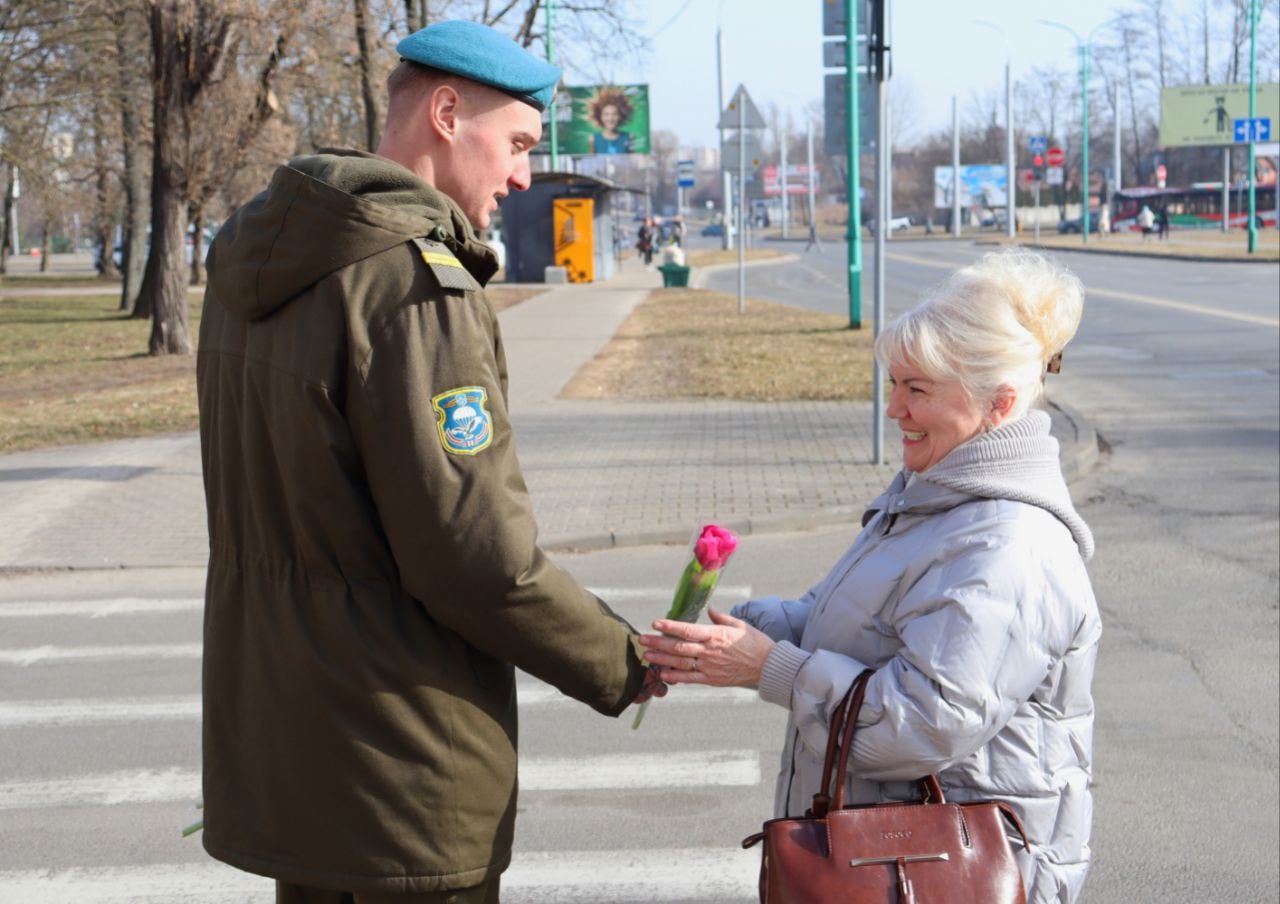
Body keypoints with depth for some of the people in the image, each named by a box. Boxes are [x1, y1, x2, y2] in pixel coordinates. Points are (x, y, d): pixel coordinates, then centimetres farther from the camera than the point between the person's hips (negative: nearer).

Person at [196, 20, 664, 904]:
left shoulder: (248, 266, 7)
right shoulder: (418, 285, -21)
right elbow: (478, 559, -22)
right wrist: (622, 665, -8)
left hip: (274, 737, 9)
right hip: (396, 764, -9)